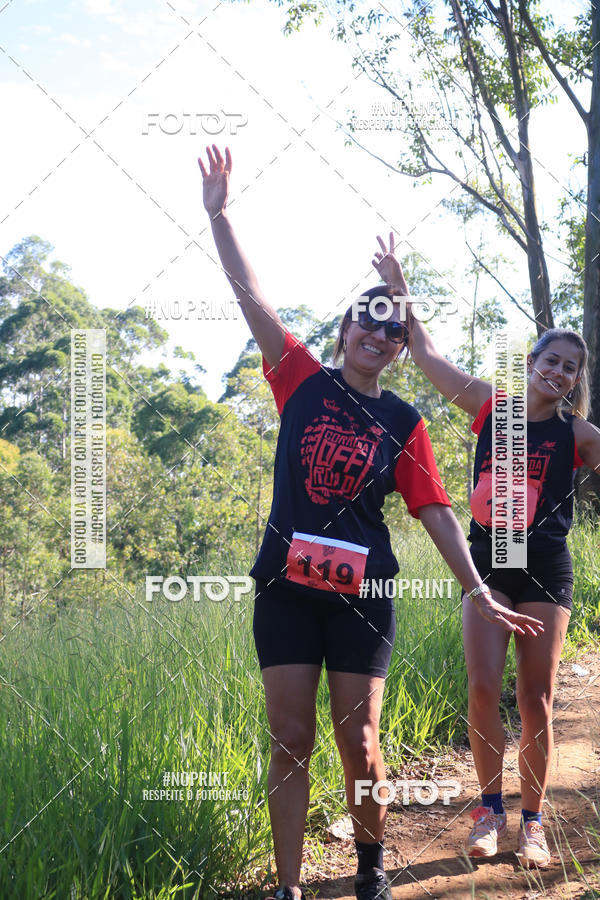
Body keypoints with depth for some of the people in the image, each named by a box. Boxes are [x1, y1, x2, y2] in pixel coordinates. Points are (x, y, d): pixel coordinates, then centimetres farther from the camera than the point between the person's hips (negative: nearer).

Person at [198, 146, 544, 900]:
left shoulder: (403, 425, 3)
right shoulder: (303, 380, 2)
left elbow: (436, 512, 0)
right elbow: (249, 294, -4)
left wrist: (478, 592, -7)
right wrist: (218, 214, -11)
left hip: (362, 591, 0)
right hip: (286, 584, 0)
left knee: (357, 740, 5)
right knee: (291, 740, 3)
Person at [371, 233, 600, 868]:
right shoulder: (490, 406, 5)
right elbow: (426, 354, 3)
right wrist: (398, 288, -2)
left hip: (545, 570, -1)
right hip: (486, 562, 1)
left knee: (535, 699, 2)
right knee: (483, 691, -5)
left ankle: (532, 821, 16)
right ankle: (490, 809, 13)